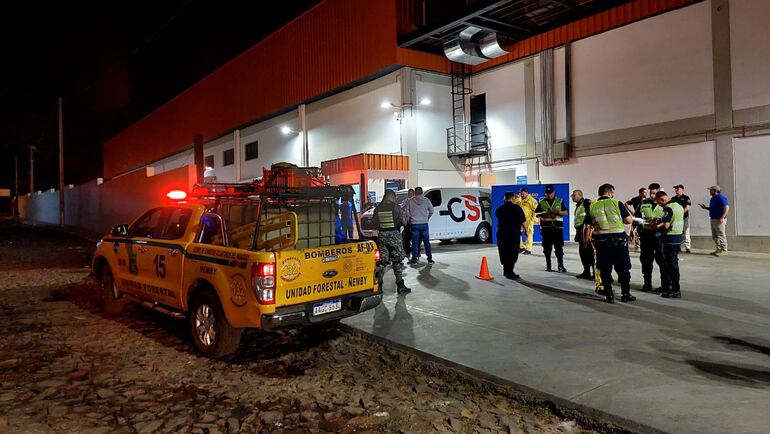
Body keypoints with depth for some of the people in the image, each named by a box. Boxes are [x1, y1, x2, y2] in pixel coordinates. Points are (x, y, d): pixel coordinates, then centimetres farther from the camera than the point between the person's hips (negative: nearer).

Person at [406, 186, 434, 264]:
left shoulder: (410, 201, -2)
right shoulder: (426, 200, 1)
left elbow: (407, 213, 0)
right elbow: (431, 211, 7)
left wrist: (409, 221, 13)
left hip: (414, 224, -1)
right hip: (424, 224, 1)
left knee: (415, 242, 4)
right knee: (426, 242, 9)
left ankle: (414, 259, 6)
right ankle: (430, 258, 11)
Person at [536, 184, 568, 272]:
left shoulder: (560, 201, 8)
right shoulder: (542, 202, 8)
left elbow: (565, 212, 7)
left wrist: (558, 212, -12)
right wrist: (544, 213, -13)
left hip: (558, 227, -1)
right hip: (546, 228, 1)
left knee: (559, 247, -4)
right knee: (547, 248, 5)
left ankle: (561, 265, 1)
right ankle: (548, 265, 14)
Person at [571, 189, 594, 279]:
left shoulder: (587, 203, -9)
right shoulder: (578, 206, 20)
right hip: (580, 231, 10)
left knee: (590, 252, -9)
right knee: (583, 252, 12)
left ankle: (595, 273, -6)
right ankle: (586, 272, 19)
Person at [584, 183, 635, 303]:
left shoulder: (592, 207, 3)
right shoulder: (616, 203, -4)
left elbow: (587, 227, 1)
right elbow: (629, 220, -5)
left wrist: (586, 242, 10)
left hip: (601, 240, 2)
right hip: (618, 239, -2)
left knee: (605, 269, 9)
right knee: (623, 268, 10)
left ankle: (609, 296, 11)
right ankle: (625, 294, 16)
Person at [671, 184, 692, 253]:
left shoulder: (686, 198, -1)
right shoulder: (673, 198, 14)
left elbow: (687, 207, -10)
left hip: (684, 217, -5)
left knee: (686, 233, -2)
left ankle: (687, 248, 2)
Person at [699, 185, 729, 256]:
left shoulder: (721, 198, -13)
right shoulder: (713, 199, 16)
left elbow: (726, 208, -20)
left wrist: (722, 218, -26)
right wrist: (705, 207, 10)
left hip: (719, 220, -10)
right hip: (713, 219, 10)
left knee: (721, 235, -5)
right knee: (714, 236, 12)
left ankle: (724, 250, 0)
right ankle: (719, 249, 20)